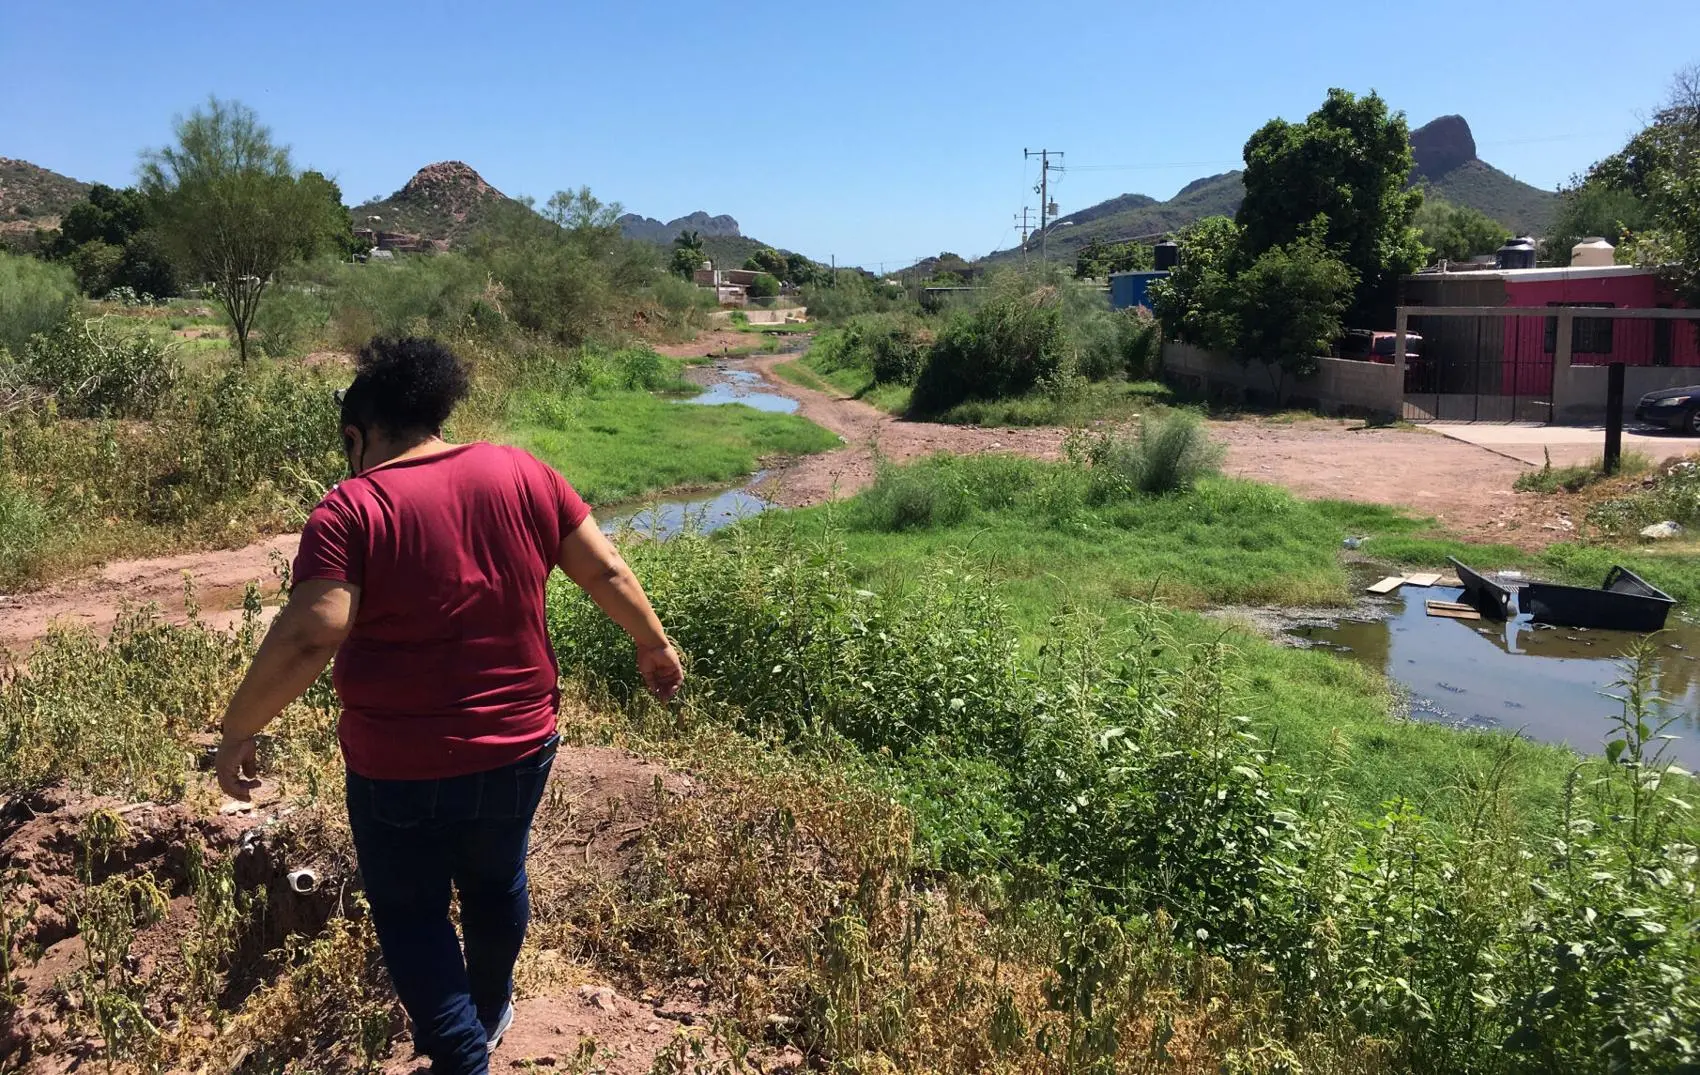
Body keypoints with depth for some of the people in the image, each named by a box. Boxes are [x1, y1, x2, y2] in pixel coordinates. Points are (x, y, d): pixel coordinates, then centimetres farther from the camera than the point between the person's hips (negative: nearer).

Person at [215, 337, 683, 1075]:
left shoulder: (353, 509, -15)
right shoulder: (523, 474, -2)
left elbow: (310, 636, -22)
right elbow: (605, 572, 3)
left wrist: (239, 729, -11)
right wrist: (653, 644, 17)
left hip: (401, 764, -4)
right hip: (519, 742, 5)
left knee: (411, 915, 16)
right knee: (496, 883, 26)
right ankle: (488, 1014, 47)